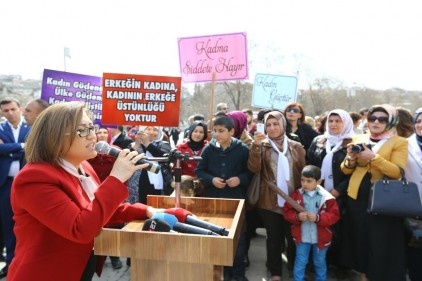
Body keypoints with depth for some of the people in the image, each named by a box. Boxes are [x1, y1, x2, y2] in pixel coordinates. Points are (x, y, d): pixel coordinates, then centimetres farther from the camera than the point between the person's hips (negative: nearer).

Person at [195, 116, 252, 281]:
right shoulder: (209, 149, 1)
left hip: (236, 199, -1)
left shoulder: (243, 149, -4)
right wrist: (211, 180, -12)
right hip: (213, 199, 2)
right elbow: (199, 171, 5)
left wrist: (240, 179, -16)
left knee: (238, 236, 8)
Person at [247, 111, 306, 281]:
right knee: (274, 238, 9)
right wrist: (256, 146, -25)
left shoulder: (296, 147, 4)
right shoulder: (262, 146, 0)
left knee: (293, 237, 13)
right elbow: (254, 168, -15)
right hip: (269, 202, -1)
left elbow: (303, 173, 5)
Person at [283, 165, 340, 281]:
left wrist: (318, 218, -25)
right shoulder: (296, 195, -8)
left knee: (320, 263, 20)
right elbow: (287, 212, -4)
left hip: (320, 238, 0)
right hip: (302, 236, 0)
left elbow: (334, 215, -12)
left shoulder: (326, 197, -12)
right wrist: (297, 217, -24)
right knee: (300, 263, 10)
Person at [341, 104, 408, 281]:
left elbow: (397, 172, -15)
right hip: (357, 198, 4)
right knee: (359, 239, 13)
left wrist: (373, 157, -22)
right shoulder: (358, 139, 10)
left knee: (382, 244, 2)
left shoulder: (399, 142, -1)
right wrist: (351, 159, -10)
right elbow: (345, 170, 10)